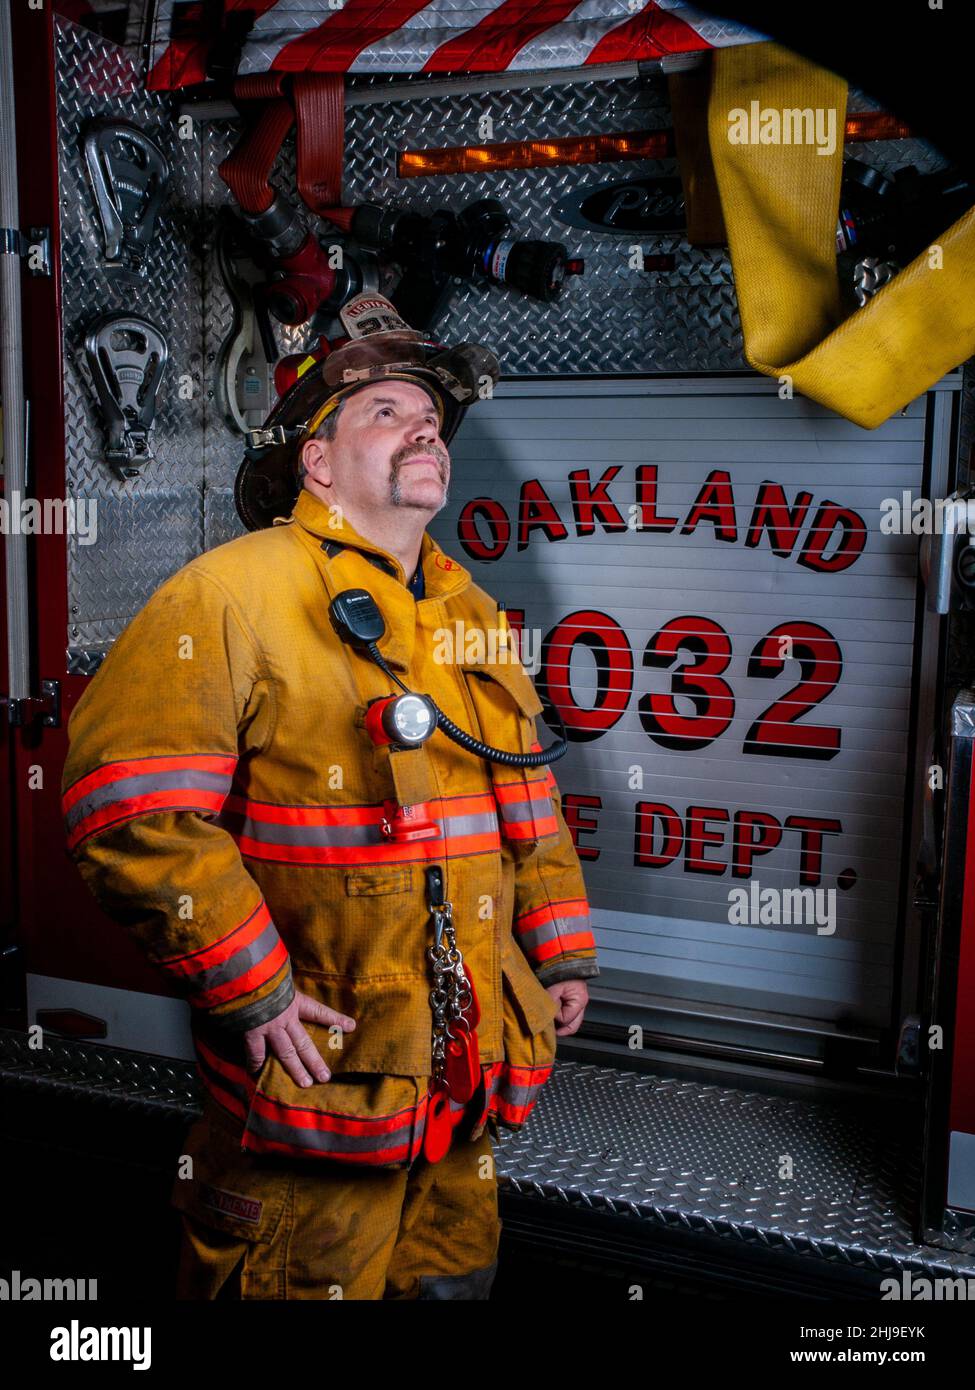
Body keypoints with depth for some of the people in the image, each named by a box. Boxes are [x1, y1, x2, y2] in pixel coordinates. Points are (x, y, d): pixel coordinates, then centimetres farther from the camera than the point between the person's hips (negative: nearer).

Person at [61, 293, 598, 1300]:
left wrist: (561, 952, 15)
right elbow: (132, 807, -21)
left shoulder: (473, 615, 11)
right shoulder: (232, 593, -14)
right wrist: (250, 988, -20)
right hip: (314, 1061, -7)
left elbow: (528, 796, 17)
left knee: (452, 1274, 23)